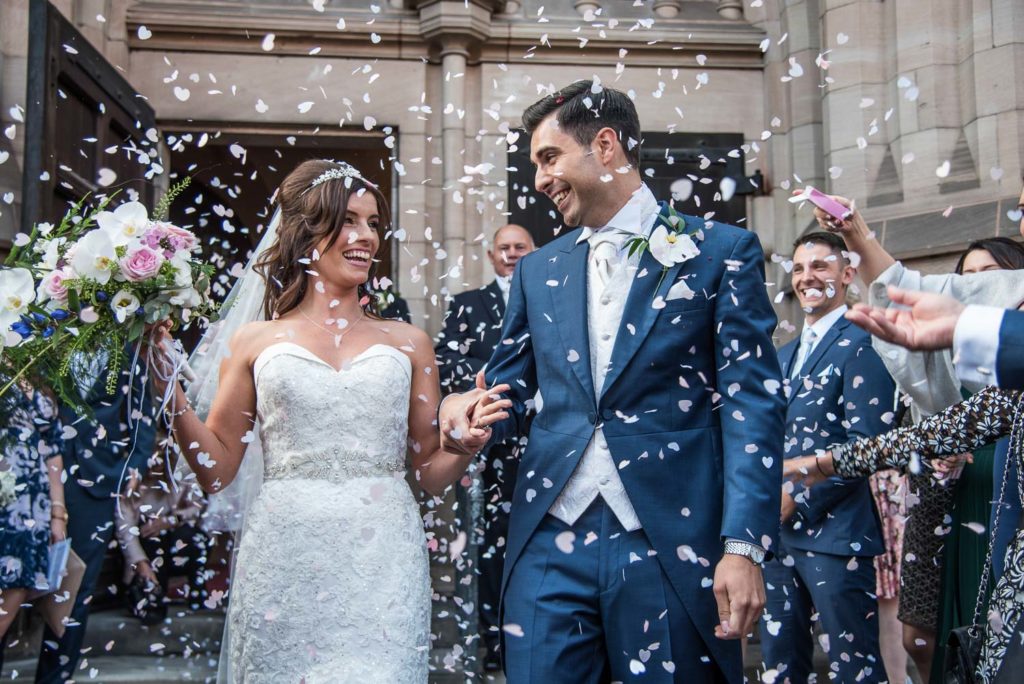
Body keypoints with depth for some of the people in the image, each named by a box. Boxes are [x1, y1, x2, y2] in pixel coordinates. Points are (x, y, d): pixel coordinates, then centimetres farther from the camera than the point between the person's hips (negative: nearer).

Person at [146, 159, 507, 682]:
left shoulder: (407, 343, 10)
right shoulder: (256, 341, 7)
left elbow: (431, 473, 11)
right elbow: (216, 472, 6)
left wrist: (465, 443, -8)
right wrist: (170, 392, -4)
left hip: (383, 565, 1)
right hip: (284, 565, 0)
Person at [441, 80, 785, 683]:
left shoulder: (720, 250, 1)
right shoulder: (538, 270, 14)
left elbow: (752, 403, -5)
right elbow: (510, 386, 19)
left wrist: (744, 545, -14)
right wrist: (472, 404, -6)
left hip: (673, 545, -3)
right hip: (550, 542, 4)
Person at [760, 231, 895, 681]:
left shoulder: (862, 346, -7)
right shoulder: (784, 355, 19)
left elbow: (866, 444, -15)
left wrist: (798, 498, -15)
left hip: (834, 531, -8)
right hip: (778, 529, 8)